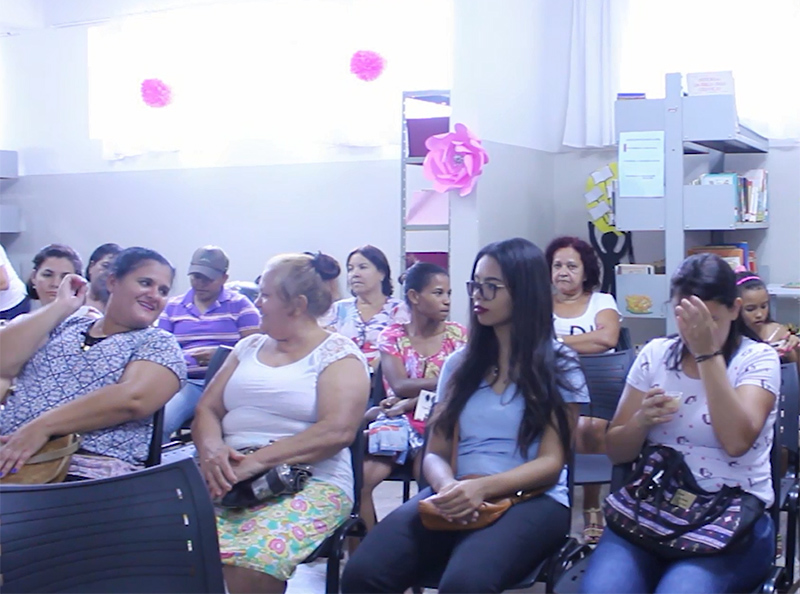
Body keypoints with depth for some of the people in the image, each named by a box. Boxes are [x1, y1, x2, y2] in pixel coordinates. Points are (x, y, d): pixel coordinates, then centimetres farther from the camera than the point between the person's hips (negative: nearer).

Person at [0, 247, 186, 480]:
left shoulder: (160, 345, 7)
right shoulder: (65, 327, 19)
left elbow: (132, 399, -12)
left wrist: (42, 425, -18)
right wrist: (61, 306, 7)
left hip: (90, 471, -3)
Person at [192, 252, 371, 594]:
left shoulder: (338, 354, 1)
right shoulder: (249, 347, 20)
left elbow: (337, 431, -13)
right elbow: (206, 409, 15)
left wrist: (257, 461, -19)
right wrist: (211, 449, -8)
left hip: (308, 482, -5)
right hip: (229, 478, 5)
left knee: (248, 563, -35)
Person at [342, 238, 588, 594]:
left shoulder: (560, 366, 6)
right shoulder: (460, 364, 17)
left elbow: (551, 463, -2)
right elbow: (436, 454, 14)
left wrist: (483, 487, -20)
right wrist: (449, 486, -12)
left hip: (530, 500, -3)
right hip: (460, 499, 4)